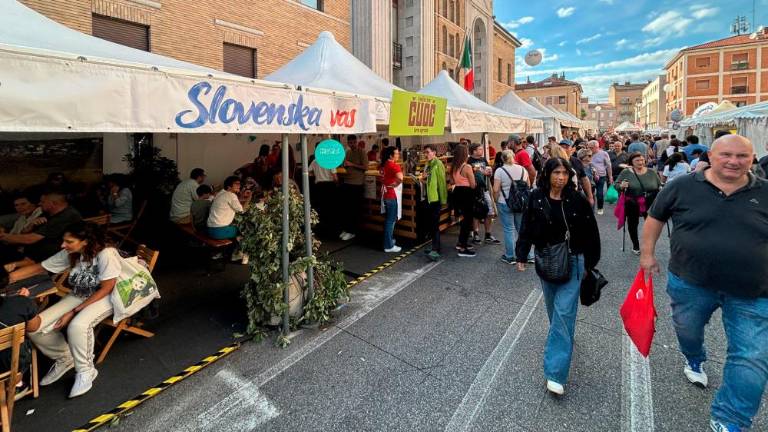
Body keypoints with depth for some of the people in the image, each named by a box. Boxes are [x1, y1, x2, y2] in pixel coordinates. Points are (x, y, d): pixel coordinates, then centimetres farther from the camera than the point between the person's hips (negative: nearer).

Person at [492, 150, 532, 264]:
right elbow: (528, 186, 11)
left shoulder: (500, 171, -9)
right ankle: (528, 255, 19)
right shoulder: (523, 169, 4)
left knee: (509, 229, 3)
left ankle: (510, 257, 11)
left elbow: (496, 190, -14)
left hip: (505, 204, -4)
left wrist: (497, 201, 0)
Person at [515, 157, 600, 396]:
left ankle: (556, 373, -4)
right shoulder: (536, 198, -4)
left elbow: (590, 233, -2)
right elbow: (527, 228, 1)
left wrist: (590, 263, 2)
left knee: (564, 312, -8)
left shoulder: (577, 200, -10)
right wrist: (521, 256, -2)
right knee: (553, 308, 18)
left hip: (572, 262, -3)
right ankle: (563, 339, 49)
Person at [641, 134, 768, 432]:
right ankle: (695, 361, 55)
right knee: (687, 331, 21)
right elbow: (655, 217, 4)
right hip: (691, 283, 0)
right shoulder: (683, 187, -5)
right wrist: (648, 253, 2)